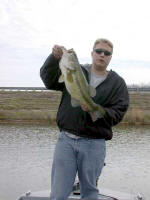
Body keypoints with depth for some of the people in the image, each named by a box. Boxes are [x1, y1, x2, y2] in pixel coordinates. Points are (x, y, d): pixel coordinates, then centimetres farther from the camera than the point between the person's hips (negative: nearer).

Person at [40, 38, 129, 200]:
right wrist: (54, 58, -20)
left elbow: (118, 113, -2)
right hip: (66, 139, 0)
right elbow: (48, 79, -2)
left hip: (94, 144, 0)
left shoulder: (117, 83, 7)